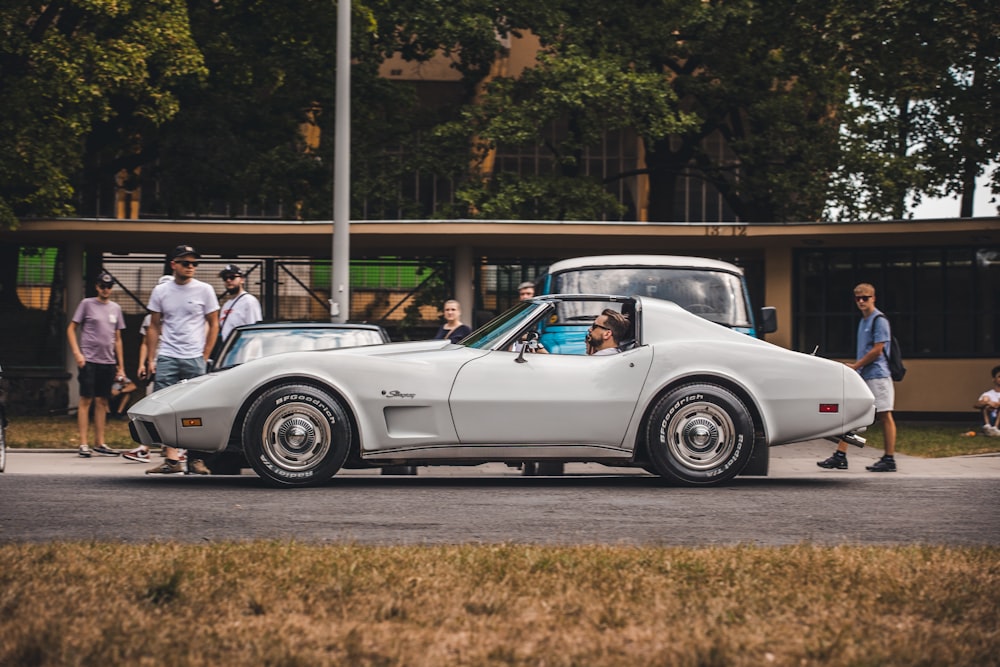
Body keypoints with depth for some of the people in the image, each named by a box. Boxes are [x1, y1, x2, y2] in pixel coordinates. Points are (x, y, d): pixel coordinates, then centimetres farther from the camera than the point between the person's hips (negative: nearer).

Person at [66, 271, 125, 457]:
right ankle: (83, 444, -5)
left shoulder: (116, 308, 15)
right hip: (89, 360, -5)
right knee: (86, 400, -5)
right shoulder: (87, 304, 1)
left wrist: (121, 366, 15)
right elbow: (71, 329, 1)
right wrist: (77, 353, -10)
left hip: (108, 362, 5)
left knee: (102, 402, 7)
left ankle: (99, 443, 13)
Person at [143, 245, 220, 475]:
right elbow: (154, 327, 13)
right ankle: (171, 458, -5)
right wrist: (151, 358, 5)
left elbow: (213, 325, 8)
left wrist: (205, 357, 1)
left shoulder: (204, 290, 4)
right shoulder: (161, 291, 8)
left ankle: (195, 459, 3)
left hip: (195, 359, -1)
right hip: (166, 358, 1)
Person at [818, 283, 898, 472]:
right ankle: (840, 457, 3)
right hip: (862, 376, 9)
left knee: (885, 415, -3)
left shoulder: (879, 320, -10)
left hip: (877, 375, -9)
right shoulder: (863, 321, 18)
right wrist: (854, 367, 11)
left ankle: (889, 459, 1)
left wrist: (855, 366, -10)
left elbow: (877, 350, -15)